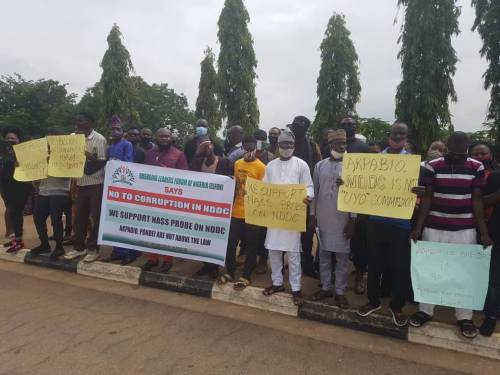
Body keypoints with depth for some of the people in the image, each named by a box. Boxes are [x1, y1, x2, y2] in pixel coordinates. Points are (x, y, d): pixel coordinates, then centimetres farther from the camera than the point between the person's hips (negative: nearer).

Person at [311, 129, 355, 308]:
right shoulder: (320, 166, 4)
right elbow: (314, 192, 7)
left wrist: (352, 220, -8)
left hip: (342, 220, -3)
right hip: (323, 219, 3)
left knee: (342, 256, 5)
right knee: (324, 254, 12)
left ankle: (340, 291, 18)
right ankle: (325, 287, 25)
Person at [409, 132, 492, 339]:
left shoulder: (476, 168, -1)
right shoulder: (433, 166, -4)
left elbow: (477, 201, 0)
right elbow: (427, 198, -3)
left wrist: (484, 232, -4)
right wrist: (418, 227, -8)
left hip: (465, 229, 0)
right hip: (434, 227, 0)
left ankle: (464, 317, 22)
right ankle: (425, 310, 23)